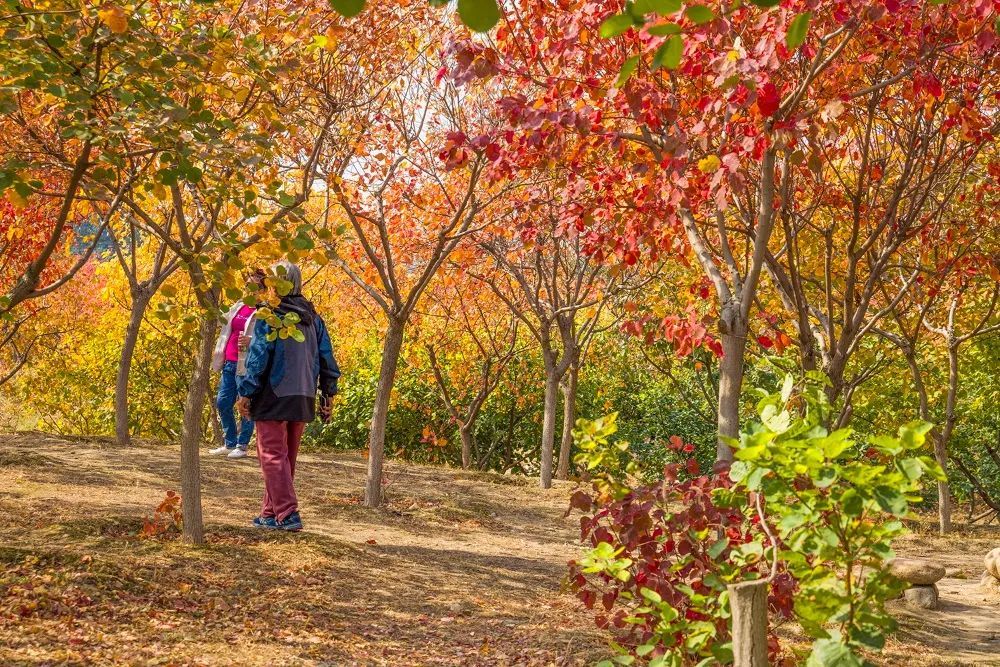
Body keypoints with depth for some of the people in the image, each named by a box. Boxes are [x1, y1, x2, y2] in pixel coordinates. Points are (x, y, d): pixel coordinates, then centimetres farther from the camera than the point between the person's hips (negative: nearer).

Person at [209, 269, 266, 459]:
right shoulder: (238, 307, 13)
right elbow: (225, 325, 29)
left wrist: (251, 341, -30)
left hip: (248, 365, -7)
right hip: (230, 363, 7)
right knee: (222, 403, 9)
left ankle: (242, 445, 10)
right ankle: (229, 443, 22)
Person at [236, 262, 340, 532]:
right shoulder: (312, 317, 10)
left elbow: (258, 357, -14)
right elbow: (326, 357, 11)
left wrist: (245, 393, -8)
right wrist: (328, 394, 17)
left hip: (274, 398, -6)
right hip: (303, 399, 7)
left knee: (273, 456, -2)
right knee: (287, 457, 15)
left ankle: (286, 514, -10)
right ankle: (271, 511, 23)